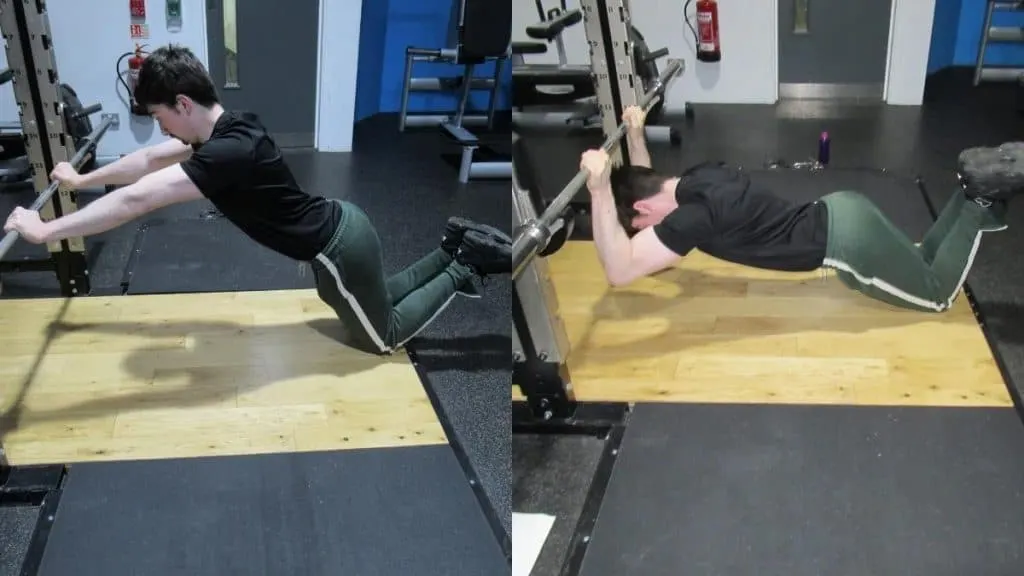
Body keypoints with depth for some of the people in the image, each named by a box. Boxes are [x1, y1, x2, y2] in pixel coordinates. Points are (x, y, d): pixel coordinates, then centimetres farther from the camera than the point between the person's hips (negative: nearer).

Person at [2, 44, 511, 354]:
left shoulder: (228, 154, -31)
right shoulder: (226, 129, 0)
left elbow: (137, 199, -34)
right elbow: (151, 159, 15)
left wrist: (45, 231, -29)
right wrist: (82, 179, 24)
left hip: (339, 247, -9)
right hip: (337, 230, 9)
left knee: (381, 336, 13)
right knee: (376, 303, 31)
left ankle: (460, 271, 15)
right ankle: (454, 247, 27)